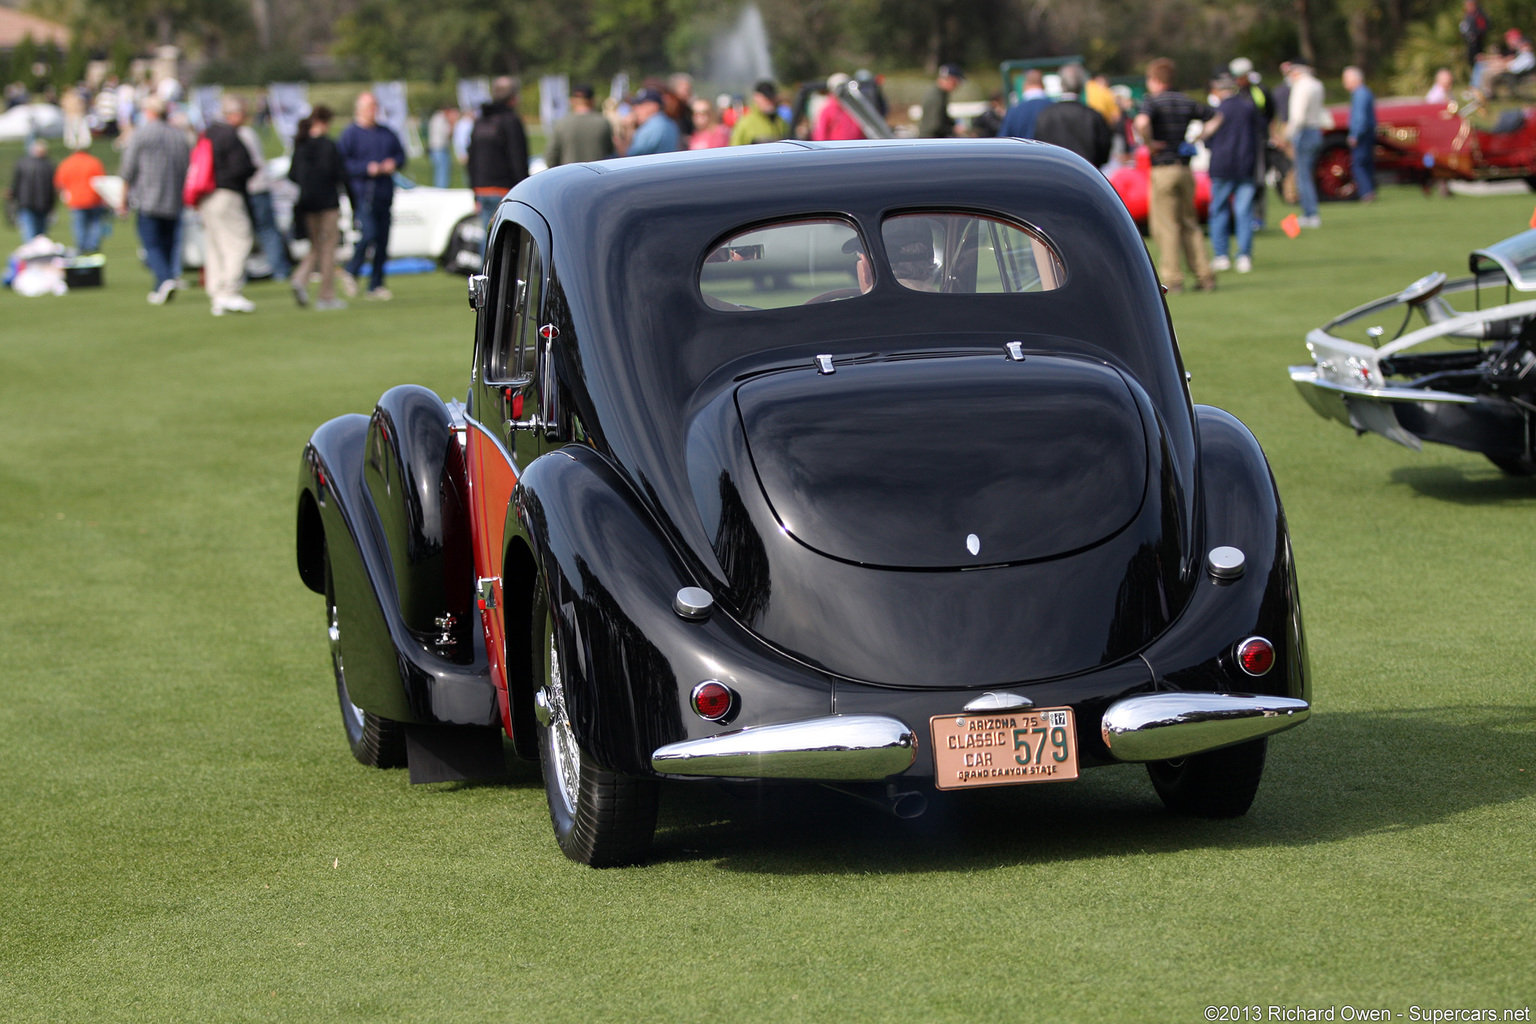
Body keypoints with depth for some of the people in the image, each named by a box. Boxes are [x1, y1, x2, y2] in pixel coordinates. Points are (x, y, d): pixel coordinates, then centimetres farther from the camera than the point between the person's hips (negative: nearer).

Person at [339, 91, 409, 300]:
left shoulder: (387, 133, 15)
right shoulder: (350, 134, -3)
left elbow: (401, 154, 22)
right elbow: (342, 162, -10)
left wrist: (393, 163, 0)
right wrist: (367, 168, -18)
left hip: (384, 194, 6)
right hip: (362, 193, -6)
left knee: (382, 239, 4)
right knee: (369, 233, -19)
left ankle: (376, 285, 11)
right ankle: (351, 273, 2)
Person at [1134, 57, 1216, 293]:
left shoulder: (1152, 101, -8)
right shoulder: (1186, 102, 10)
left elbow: (1141, 123, -29)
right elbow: (1217, 117, 15)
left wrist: (1150, 143, -14)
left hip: (1162, 169, -5)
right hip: (1185, 169, 5)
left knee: (1165, 225, -1)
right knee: (1189, 224, 13)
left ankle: (1172, 279, -3)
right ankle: (1204, 276, 8)